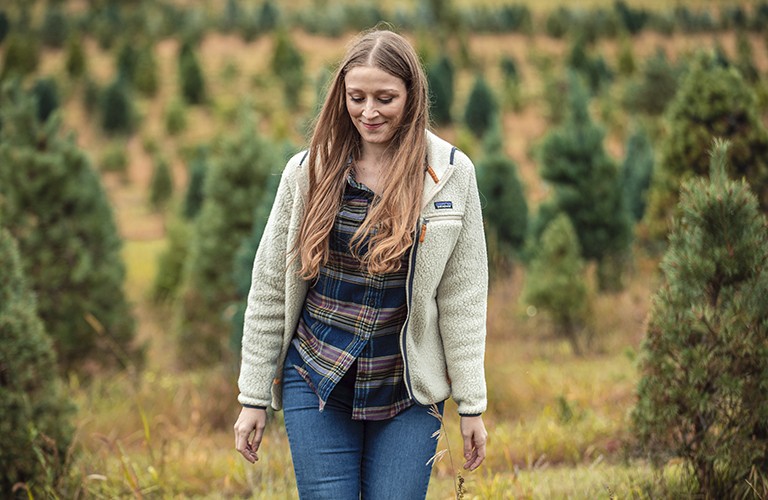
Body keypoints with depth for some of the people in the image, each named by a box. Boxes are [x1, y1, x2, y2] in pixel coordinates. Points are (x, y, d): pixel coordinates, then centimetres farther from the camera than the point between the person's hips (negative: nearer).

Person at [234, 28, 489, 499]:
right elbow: (270, 287, 4)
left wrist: (471, 403, -1)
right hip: (317, 382, 1)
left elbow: (463, 296, 0)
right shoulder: (309, 171, -1)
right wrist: (254, 398, 4)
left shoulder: (451, 174, -3)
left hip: (409, 391, 0)